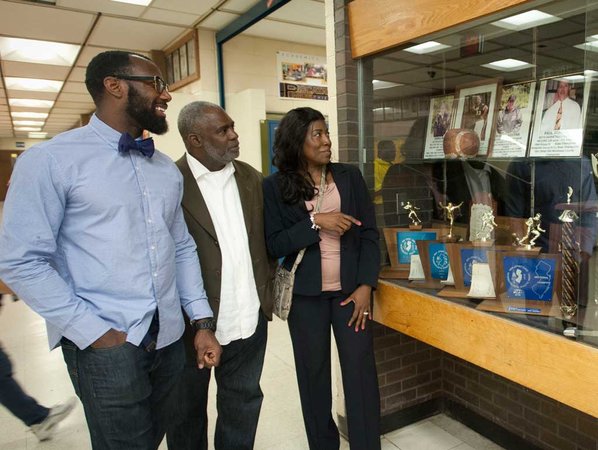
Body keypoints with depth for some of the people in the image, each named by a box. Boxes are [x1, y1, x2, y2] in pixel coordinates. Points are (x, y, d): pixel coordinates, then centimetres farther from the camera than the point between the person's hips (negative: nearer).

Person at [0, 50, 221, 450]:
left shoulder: (167, 169, 9)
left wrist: (202, 321, 4)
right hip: (106, 343, -5)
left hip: (170, 339, 6)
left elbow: (182, 247, 10)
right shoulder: (50, 160, -9)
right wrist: (96, 333, -14)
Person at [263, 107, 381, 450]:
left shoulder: (350, 176, 2)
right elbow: (274, 244, -8)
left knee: (361, 371, 2)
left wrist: (366, 285, -7)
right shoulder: (276, 186, -3)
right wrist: (315, 221, -20)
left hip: (351, 289, 1)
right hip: (306, 294, 0)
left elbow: (369, 234, 2)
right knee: (313, 373, 11)